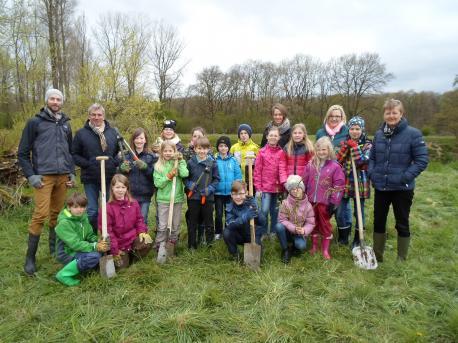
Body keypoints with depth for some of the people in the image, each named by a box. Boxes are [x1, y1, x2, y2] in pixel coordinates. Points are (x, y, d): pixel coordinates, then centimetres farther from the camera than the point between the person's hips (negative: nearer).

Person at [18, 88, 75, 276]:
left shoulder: (65, 124, 15)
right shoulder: (35, 122, 1)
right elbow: (23, 153, 0)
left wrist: (72, 172, 12)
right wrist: (30, 175, -8)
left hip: (63, 177, 4)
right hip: (43, 176, -4)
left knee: (57, 214, 9)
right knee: (40, 215, -9)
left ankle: (54, 249, 23)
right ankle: (30, 257, 2)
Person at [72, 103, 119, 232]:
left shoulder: (113, 132, 5)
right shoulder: (81, 133, 0)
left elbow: (120, 151, 12)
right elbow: (74, 154, 2)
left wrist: (114, 162, -4)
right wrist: (86, 164, -12)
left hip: (110, 177, 2)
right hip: (90, 178, -1)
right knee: (92, 211, 7)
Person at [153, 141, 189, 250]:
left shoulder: (179, 163, 2)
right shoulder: (158, 166, 1)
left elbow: (185, 174, -18)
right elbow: (157, 183, -5)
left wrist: (180, 161, -12)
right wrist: (168, 176, -16)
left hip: (177, 198, 1)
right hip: (163, 199, -1)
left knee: (175, 226, 11)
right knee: (162, 226, 1)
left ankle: (172, 245, 27)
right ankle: (159, 247, 15)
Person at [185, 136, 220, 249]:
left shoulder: (212, 163, -2)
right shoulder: (190, 162, -1)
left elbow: (216, 179, 2)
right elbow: (185, 177, 7)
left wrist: (210, 189, -11)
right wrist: (189, 185, -11)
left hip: (208, 197, 0)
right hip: (193, 197, 1)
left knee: (208, 221, 10)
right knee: (192, 222, 11)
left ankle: (210, 243, 25)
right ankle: (192, 245, 23)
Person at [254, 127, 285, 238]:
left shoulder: (281, 152, 2)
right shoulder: (262, 152, 0)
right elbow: (257, 171, -2)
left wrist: (283, 185, -4)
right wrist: (258, 188, -5)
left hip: (277, 187, 2)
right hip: (265, 186, -1)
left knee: (274, 211, 12)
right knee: (264, 210, -8)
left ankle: (273, 231, 27)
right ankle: (263, 232, 11)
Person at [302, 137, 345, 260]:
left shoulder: (335, 166, -8)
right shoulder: (310, 165, 3)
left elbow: (338, 186, -9)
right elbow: (304, 182, 8)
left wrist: (334, 202, -11)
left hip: (325, 202, -3)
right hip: (311, 201, 3)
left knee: (325, 225, 9)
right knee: (313, 224, 15)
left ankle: (325, 249, 23)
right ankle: (314, 246, 31)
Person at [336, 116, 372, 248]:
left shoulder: (367, 145, -4)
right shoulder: (345, 142, 6)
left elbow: (362, 161, -20)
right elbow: (337, 161, -2)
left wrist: (354, 146, -18)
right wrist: (345, 147, -13)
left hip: (360, 182, -3)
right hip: (344, 181, 3)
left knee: (359, 211, 7)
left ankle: (358, 239, 22)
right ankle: (344, 236, 28)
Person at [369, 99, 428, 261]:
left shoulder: (413, 134, -10)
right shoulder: (379, 134, 4)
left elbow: (422, 160, -11)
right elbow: (372, 157, 14)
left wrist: (405, 178, -18)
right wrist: (372, 173, -2)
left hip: (402, 188, -4)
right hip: (381, 187, 5)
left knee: (402, 224, 10)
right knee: (379, 221, 14)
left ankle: (401, 259, 26)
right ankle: (377, 255, 31)